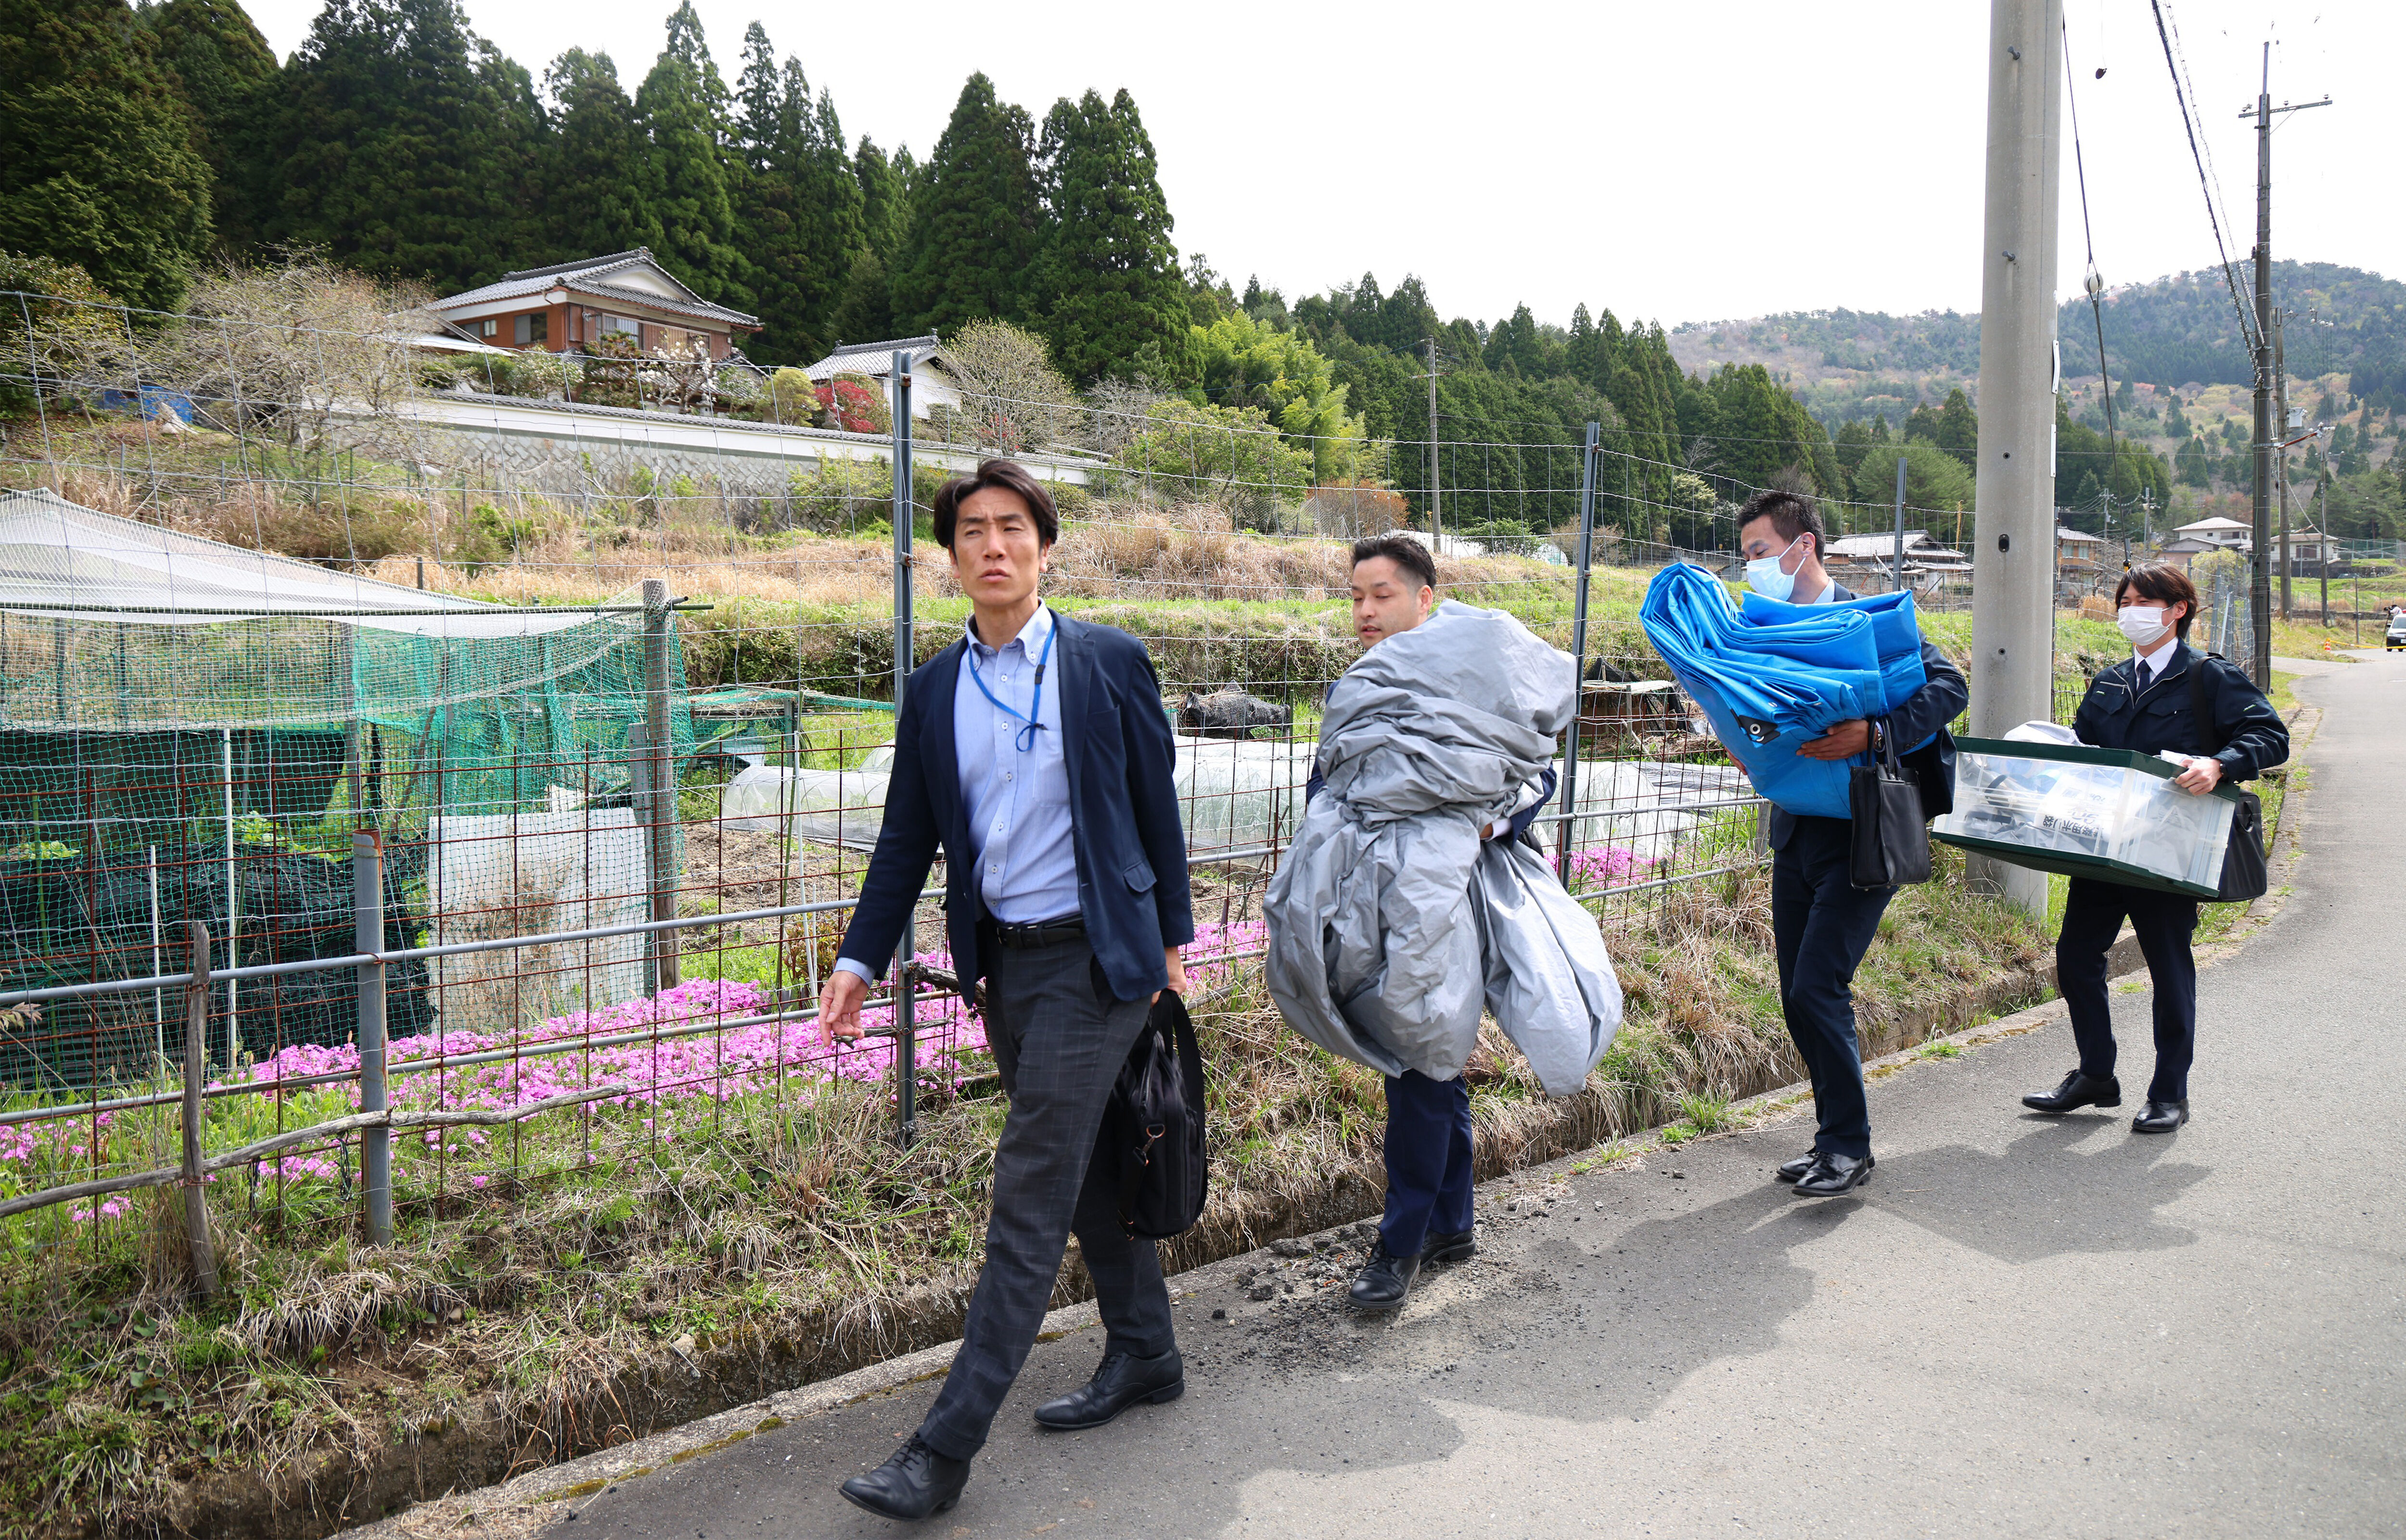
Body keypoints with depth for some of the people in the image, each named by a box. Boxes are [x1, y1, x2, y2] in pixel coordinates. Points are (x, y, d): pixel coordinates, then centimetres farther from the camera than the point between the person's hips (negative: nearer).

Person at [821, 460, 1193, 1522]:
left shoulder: (1110, 663, -5)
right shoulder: (934, 691, 7)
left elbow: (1155, 808, 1)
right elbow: (906, 839, 10)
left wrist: (1173, 938, 2)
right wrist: (859, 959, 4)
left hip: (1091, 957, -5)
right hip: (1002, 961, 5)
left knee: (1030, 1195, -6)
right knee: (1083, 1167, 18)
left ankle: (947, 1445, -2)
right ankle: (1144, 1355, 36)